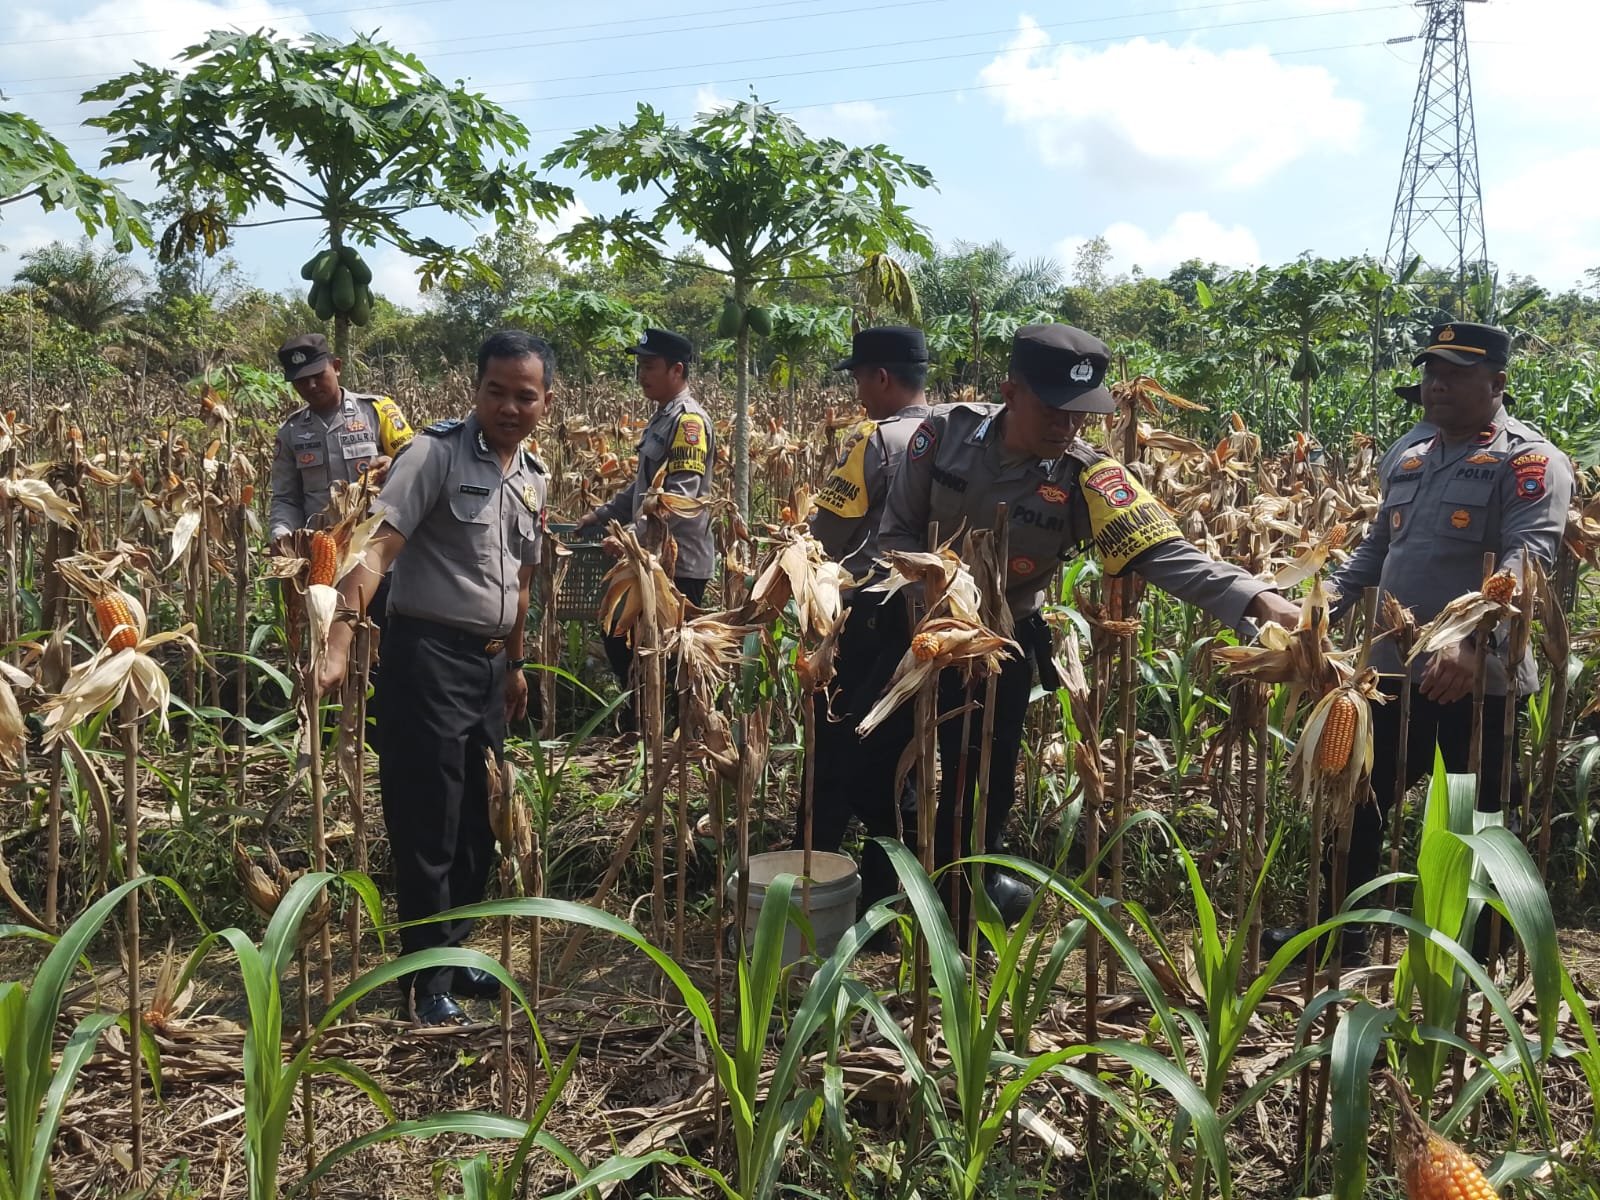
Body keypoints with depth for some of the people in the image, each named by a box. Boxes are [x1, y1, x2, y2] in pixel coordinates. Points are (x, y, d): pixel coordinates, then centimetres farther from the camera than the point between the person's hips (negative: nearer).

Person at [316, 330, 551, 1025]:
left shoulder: (534, 478, 11)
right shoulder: (438, 452, -12)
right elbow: (378, 545, -22)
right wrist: (339, 645, -32)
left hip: (489, 663, 7)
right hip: (428, 657, -7)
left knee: (478, 823, 15)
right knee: (429, 826, 2)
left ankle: (453, 954, 34)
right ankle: (428, 981, 18)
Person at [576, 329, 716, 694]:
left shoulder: (689, 420, -15)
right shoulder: (661, 418, 16)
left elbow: (680, 496, -25)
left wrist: (638, 543, -30)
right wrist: (599, 516, 17)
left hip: (679, 564, -10)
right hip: (655, 560, 10)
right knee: (620, 640, 16)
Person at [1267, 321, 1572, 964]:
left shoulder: (1528, 459, -9)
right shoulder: (1407, 452, 14)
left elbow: (1527, 558, -23)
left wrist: (1472, 638, -38)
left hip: (1479, 679, -7)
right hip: (1395, 668, 7)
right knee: (1357, 799, 14)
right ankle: (1339, 929, 31)